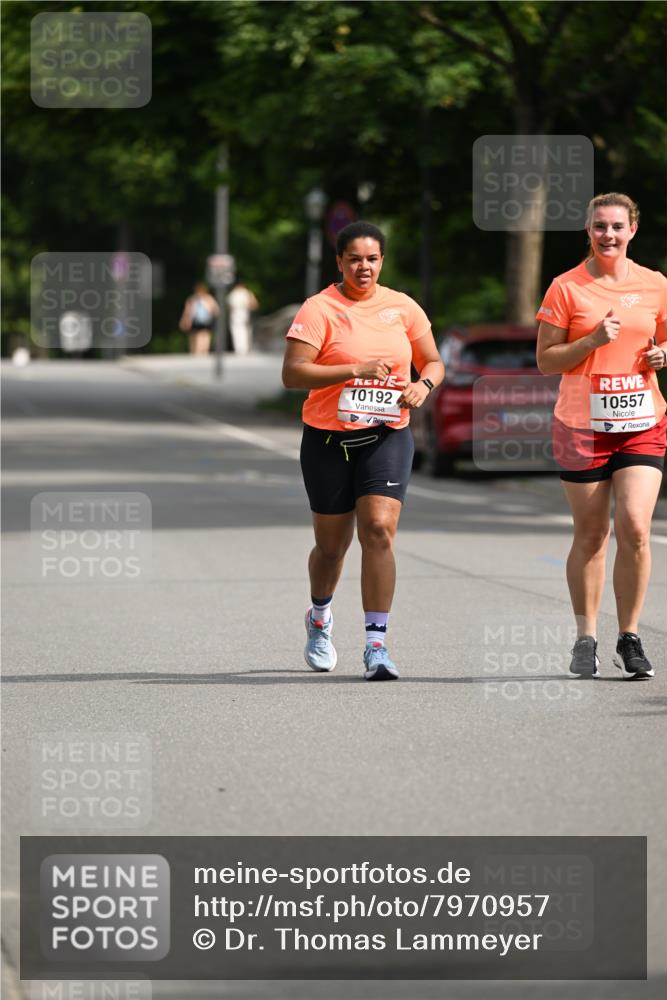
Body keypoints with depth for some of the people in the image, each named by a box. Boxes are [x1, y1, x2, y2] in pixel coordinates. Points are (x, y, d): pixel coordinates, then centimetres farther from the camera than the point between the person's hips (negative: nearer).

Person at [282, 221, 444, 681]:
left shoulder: (401, 307, 7)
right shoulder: (319, 309, -6)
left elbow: (433, 361, 16)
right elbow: (292, 373, -15)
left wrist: (424, 384, -7)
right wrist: (354, 371, -23)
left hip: (387, 436, 2)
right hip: (329, 439, -2)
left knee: (379, 530, -16)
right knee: (332, 543, 9)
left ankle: (376, 645, -16)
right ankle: (320, 617, 41)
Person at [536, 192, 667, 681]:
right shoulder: (566, 288, -1)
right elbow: (546, 361, -1)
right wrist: (592, 340, -16)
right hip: (583, 425, -1)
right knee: (590, 535, 3)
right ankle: (586, 639, 16)